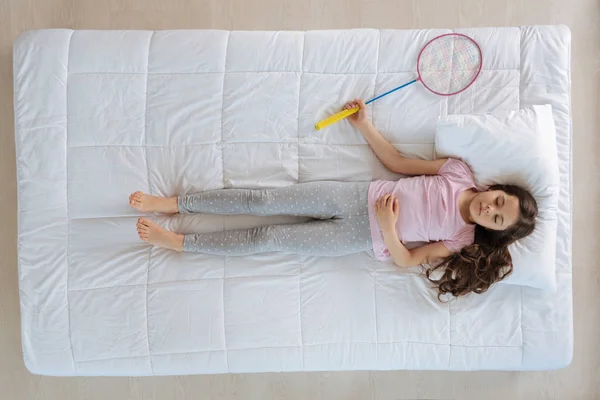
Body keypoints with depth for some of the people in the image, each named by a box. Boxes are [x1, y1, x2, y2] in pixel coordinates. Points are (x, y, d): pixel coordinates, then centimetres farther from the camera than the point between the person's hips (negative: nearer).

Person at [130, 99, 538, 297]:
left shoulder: (463, 240, -5)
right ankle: (172, 204, 2)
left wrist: (388, 227, -24)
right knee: (263, 200, -9)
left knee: (267, 239, -10)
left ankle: (176, 242, 2)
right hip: (358, 196, 3)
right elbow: (399, 162, 6)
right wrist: (364, 124, 1)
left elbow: (405, 260, -5)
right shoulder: (460, 172, 1)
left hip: (364, 237, -2)